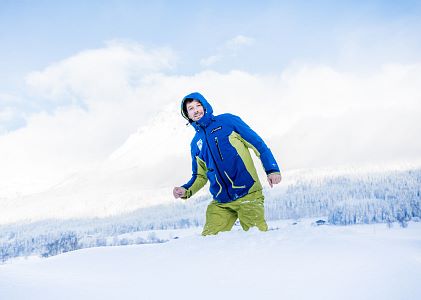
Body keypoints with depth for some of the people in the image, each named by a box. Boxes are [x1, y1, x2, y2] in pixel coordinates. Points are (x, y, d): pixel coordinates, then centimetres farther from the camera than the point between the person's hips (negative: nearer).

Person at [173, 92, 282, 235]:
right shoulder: (195, 144, 16)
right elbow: (200, 176, 22)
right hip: (220, 204, 4)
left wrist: (272, 169, -9)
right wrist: (186, 191, 3)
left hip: (248, 194, -4)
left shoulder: (227, 121, 4)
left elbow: (258, 144, 1)